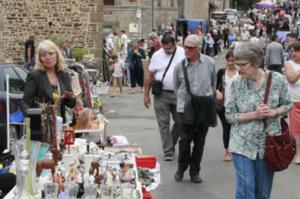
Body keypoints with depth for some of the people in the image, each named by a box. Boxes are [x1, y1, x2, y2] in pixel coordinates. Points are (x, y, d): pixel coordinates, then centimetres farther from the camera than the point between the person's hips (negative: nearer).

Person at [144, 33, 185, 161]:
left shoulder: (183, 54, -2)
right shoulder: (157, 55, 2)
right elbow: (149, 75, 5)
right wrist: (146, 95, 4)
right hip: (161, 94, 0)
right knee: (163, 123, 0)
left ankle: (171, 145, 31)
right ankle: (168, 152, 6)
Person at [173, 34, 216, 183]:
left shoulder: (209, 63, -2)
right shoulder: (180, 66, -4)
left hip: (204, 108, 1)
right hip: (185, 108, -1)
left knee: (200, 141, 8)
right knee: (185, 140, -3)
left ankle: (194, 171, 20)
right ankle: (181, 168, 18)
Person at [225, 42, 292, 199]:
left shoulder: (278, 80, -7)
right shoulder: (237, 83, -8)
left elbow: (287, 104, 6)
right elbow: (229, 115, -5)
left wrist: (274, 112, -15)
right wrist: (254, 115, -19)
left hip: (268, 143, 1)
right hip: (243, 144, -1)